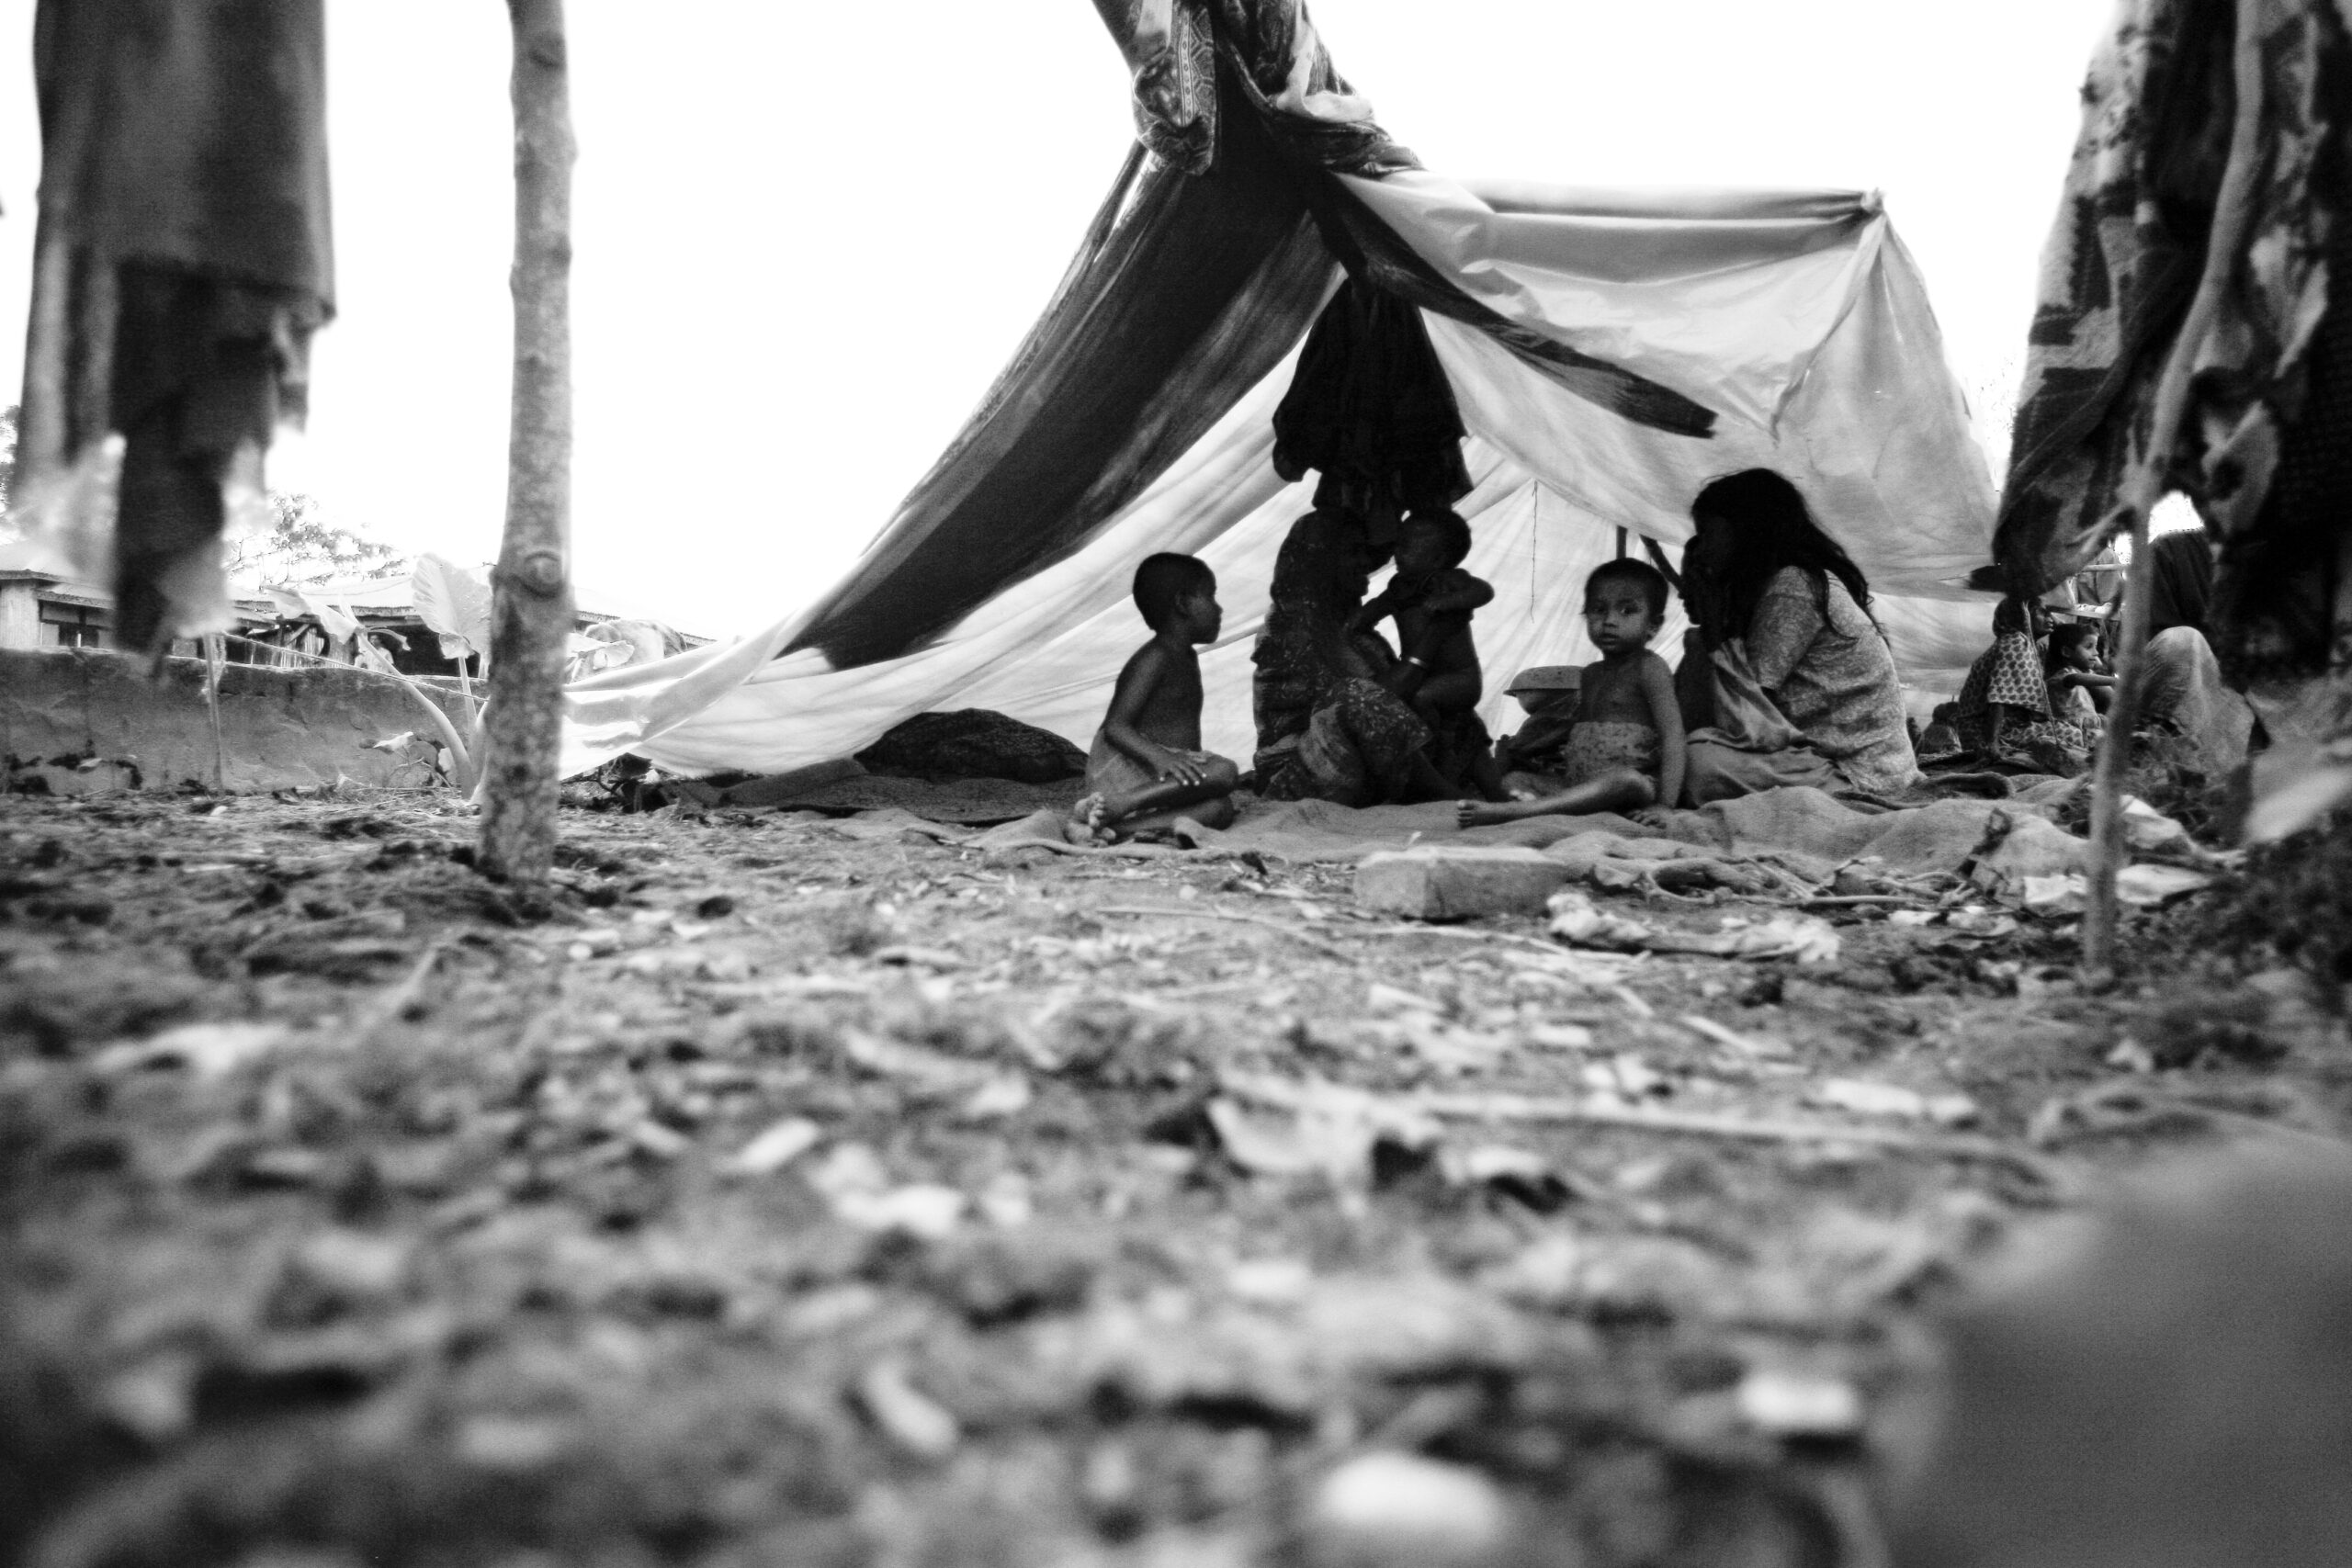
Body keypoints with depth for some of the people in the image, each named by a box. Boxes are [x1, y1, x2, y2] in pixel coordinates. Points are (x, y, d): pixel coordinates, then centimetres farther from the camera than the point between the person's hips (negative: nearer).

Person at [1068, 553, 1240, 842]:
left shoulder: (1187, 658, 21)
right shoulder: (1154, 659, -10)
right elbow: (1115, 726, -19)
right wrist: (1159, 757, -32)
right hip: (1122, 765, -9)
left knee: (1219, 809, -18)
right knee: (1223, 772, -27)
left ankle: (1116, 828, -32)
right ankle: (1108, 808, -31)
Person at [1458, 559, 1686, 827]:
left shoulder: (1649, 668, -2)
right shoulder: (1591, 675, 20)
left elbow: (1673, 734, -10)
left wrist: (1666, 804, -22)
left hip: (1639, 784, -8)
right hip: (1579, 784, 8)